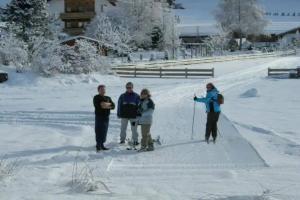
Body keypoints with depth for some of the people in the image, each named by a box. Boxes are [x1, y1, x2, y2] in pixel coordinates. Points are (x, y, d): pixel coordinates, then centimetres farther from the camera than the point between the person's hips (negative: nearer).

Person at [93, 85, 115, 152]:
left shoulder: (108, 98, 17)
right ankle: (98, 145, -5)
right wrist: (103, 106, -15)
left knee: (104, 131, 6)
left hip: (106, 117, 5)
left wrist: (107, 105, -11)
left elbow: (113, 106, 5)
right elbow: (96, 105, -15)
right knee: (99, 131, -9)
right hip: (99, 116, -5)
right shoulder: (96, 98, 1)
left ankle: (102, 145, 13)